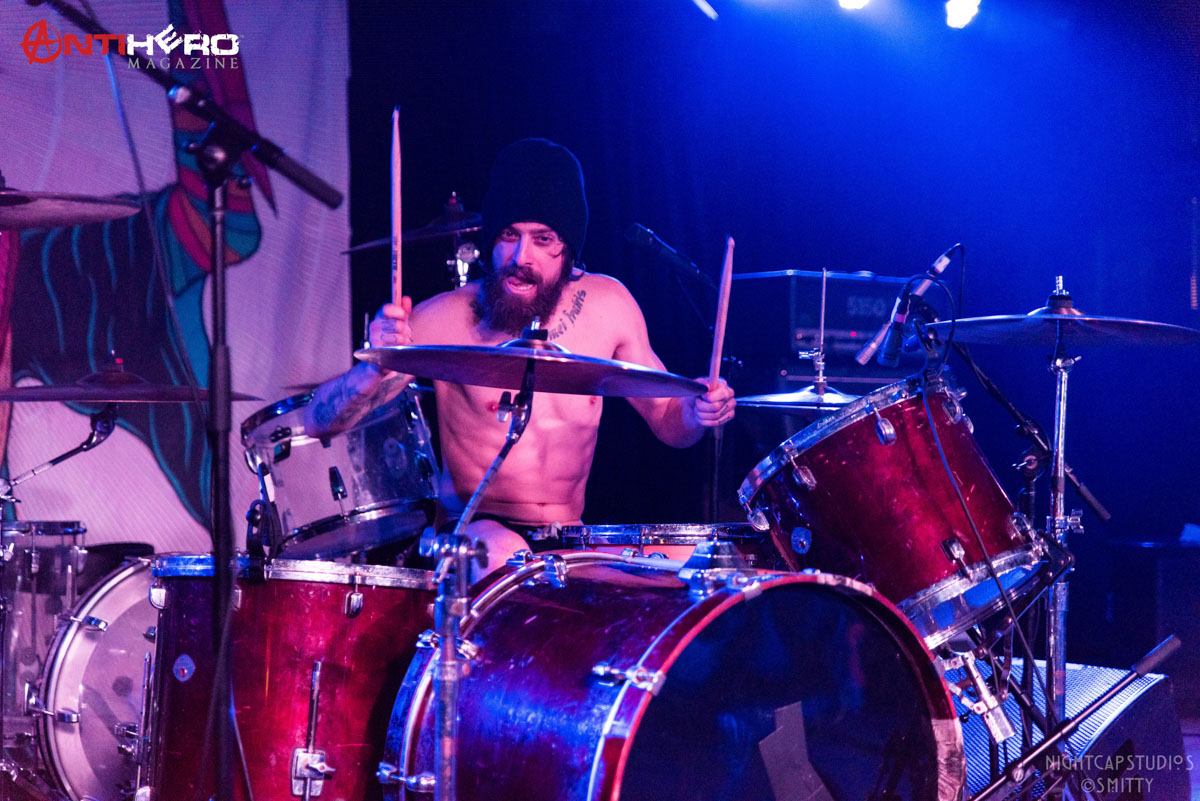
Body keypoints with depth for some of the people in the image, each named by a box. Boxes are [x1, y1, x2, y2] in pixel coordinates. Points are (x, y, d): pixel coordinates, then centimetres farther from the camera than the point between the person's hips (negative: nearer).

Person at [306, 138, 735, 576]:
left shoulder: (608, 304, -1)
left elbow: (667, 421, 12)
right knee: (505, 557, -37)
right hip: (473, 533, -4)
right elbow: (320, 421, -14)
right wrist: (378, 368, -35)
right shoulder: (448, 319, -11)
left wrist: (699, 410, -12)